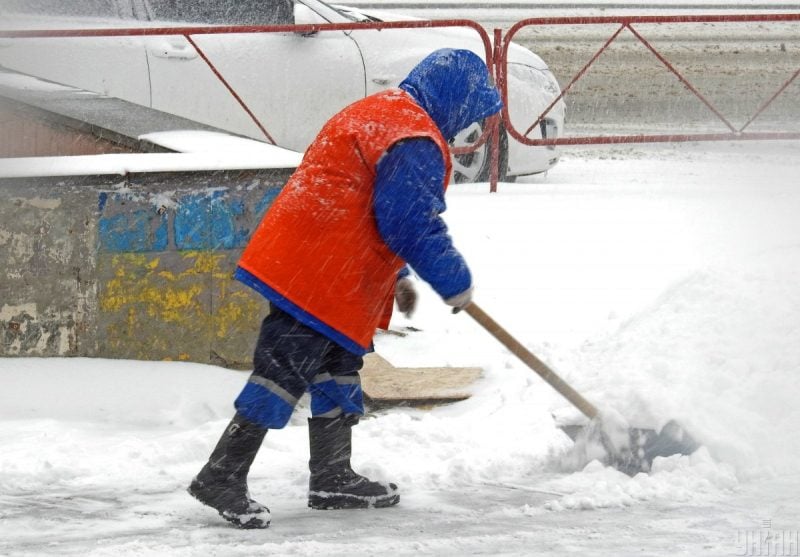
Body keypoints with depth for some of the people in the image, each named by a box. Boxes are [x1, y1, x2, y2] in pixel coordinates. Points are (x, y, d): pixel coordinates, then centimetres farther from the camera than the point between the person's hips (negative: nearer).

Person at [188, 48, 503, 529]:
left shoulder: (381, 112, 20)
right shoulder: (416, 141, -15)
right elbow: (411, 223, -20)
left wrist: (397, 276, 32)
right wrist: (454, 282, -7)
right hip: (318, 276, -11)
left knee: (339, 367, 19)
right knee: (286, 370, -11)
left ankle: (333, 479, 28)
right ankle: (223, 476, -11)